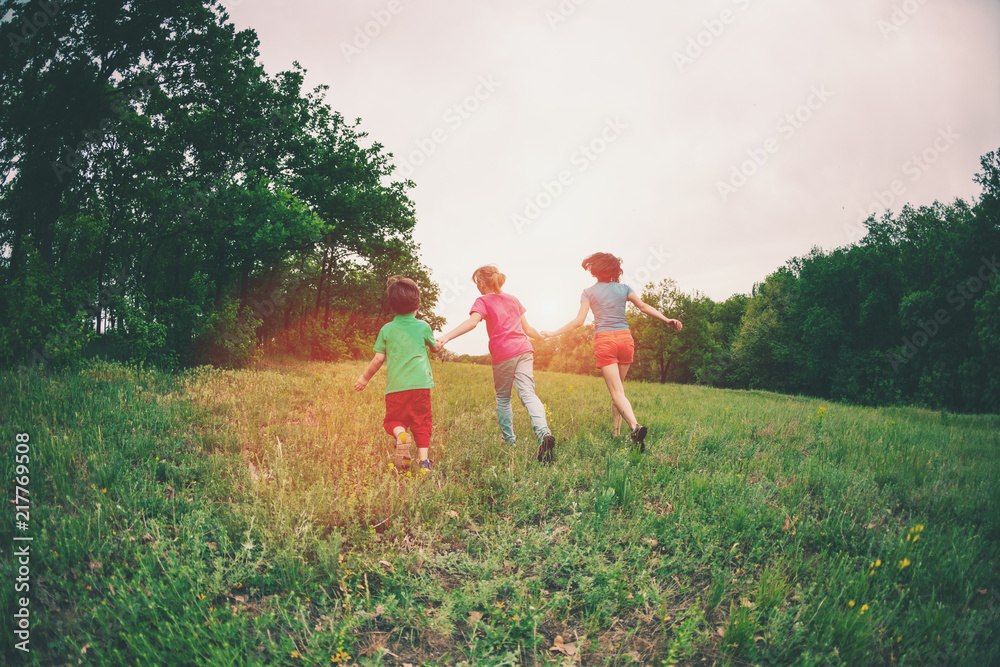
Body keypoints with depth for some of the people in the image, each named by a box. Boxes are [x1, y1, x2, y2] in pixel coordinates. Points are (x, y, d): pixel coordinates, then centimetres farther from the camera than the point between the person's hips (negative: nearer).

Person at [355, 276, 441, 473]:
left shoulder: (387, 329, 4)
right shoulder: (423, 327, 4)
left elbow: (378, 359, 5)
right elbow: (436, 347, 21)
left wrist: (365, 378, 20)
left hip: (396, 386, 0)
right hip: (420, 384, 0)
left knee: (393, 420, 10)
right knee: (421, 422, 8)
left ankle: (400, 435, -22)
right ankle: (424, 458, -1)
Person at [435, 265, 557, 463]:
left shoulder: (483, 301, 5)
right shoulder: (513, 299, 21)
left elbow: (472, 321, -16)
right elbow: (527, 329, 27)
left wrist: (446, 337, -27)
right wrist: (542, 336, 48)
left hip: (502, 354, -3)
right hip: (524, 350, 4)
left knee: (503, 398, 15)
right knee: (527, 393, -8)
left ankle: (509, 440, 20)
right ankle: (544, 433, -31)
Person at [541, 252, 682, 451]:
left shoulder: (589, 292, 4)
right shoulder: (623, 289, 11)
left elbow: (579, 321, -2)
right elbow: (644, 307, 0)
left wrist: (553, 333, 4)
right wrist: (667, 319, 2)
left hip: (604, 341, -3)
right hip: (625, 338, 3)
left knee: (617, 391, -8)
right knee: (618, 387, 17)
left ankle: (635, 426, -31)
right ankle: (615, 431, 20)